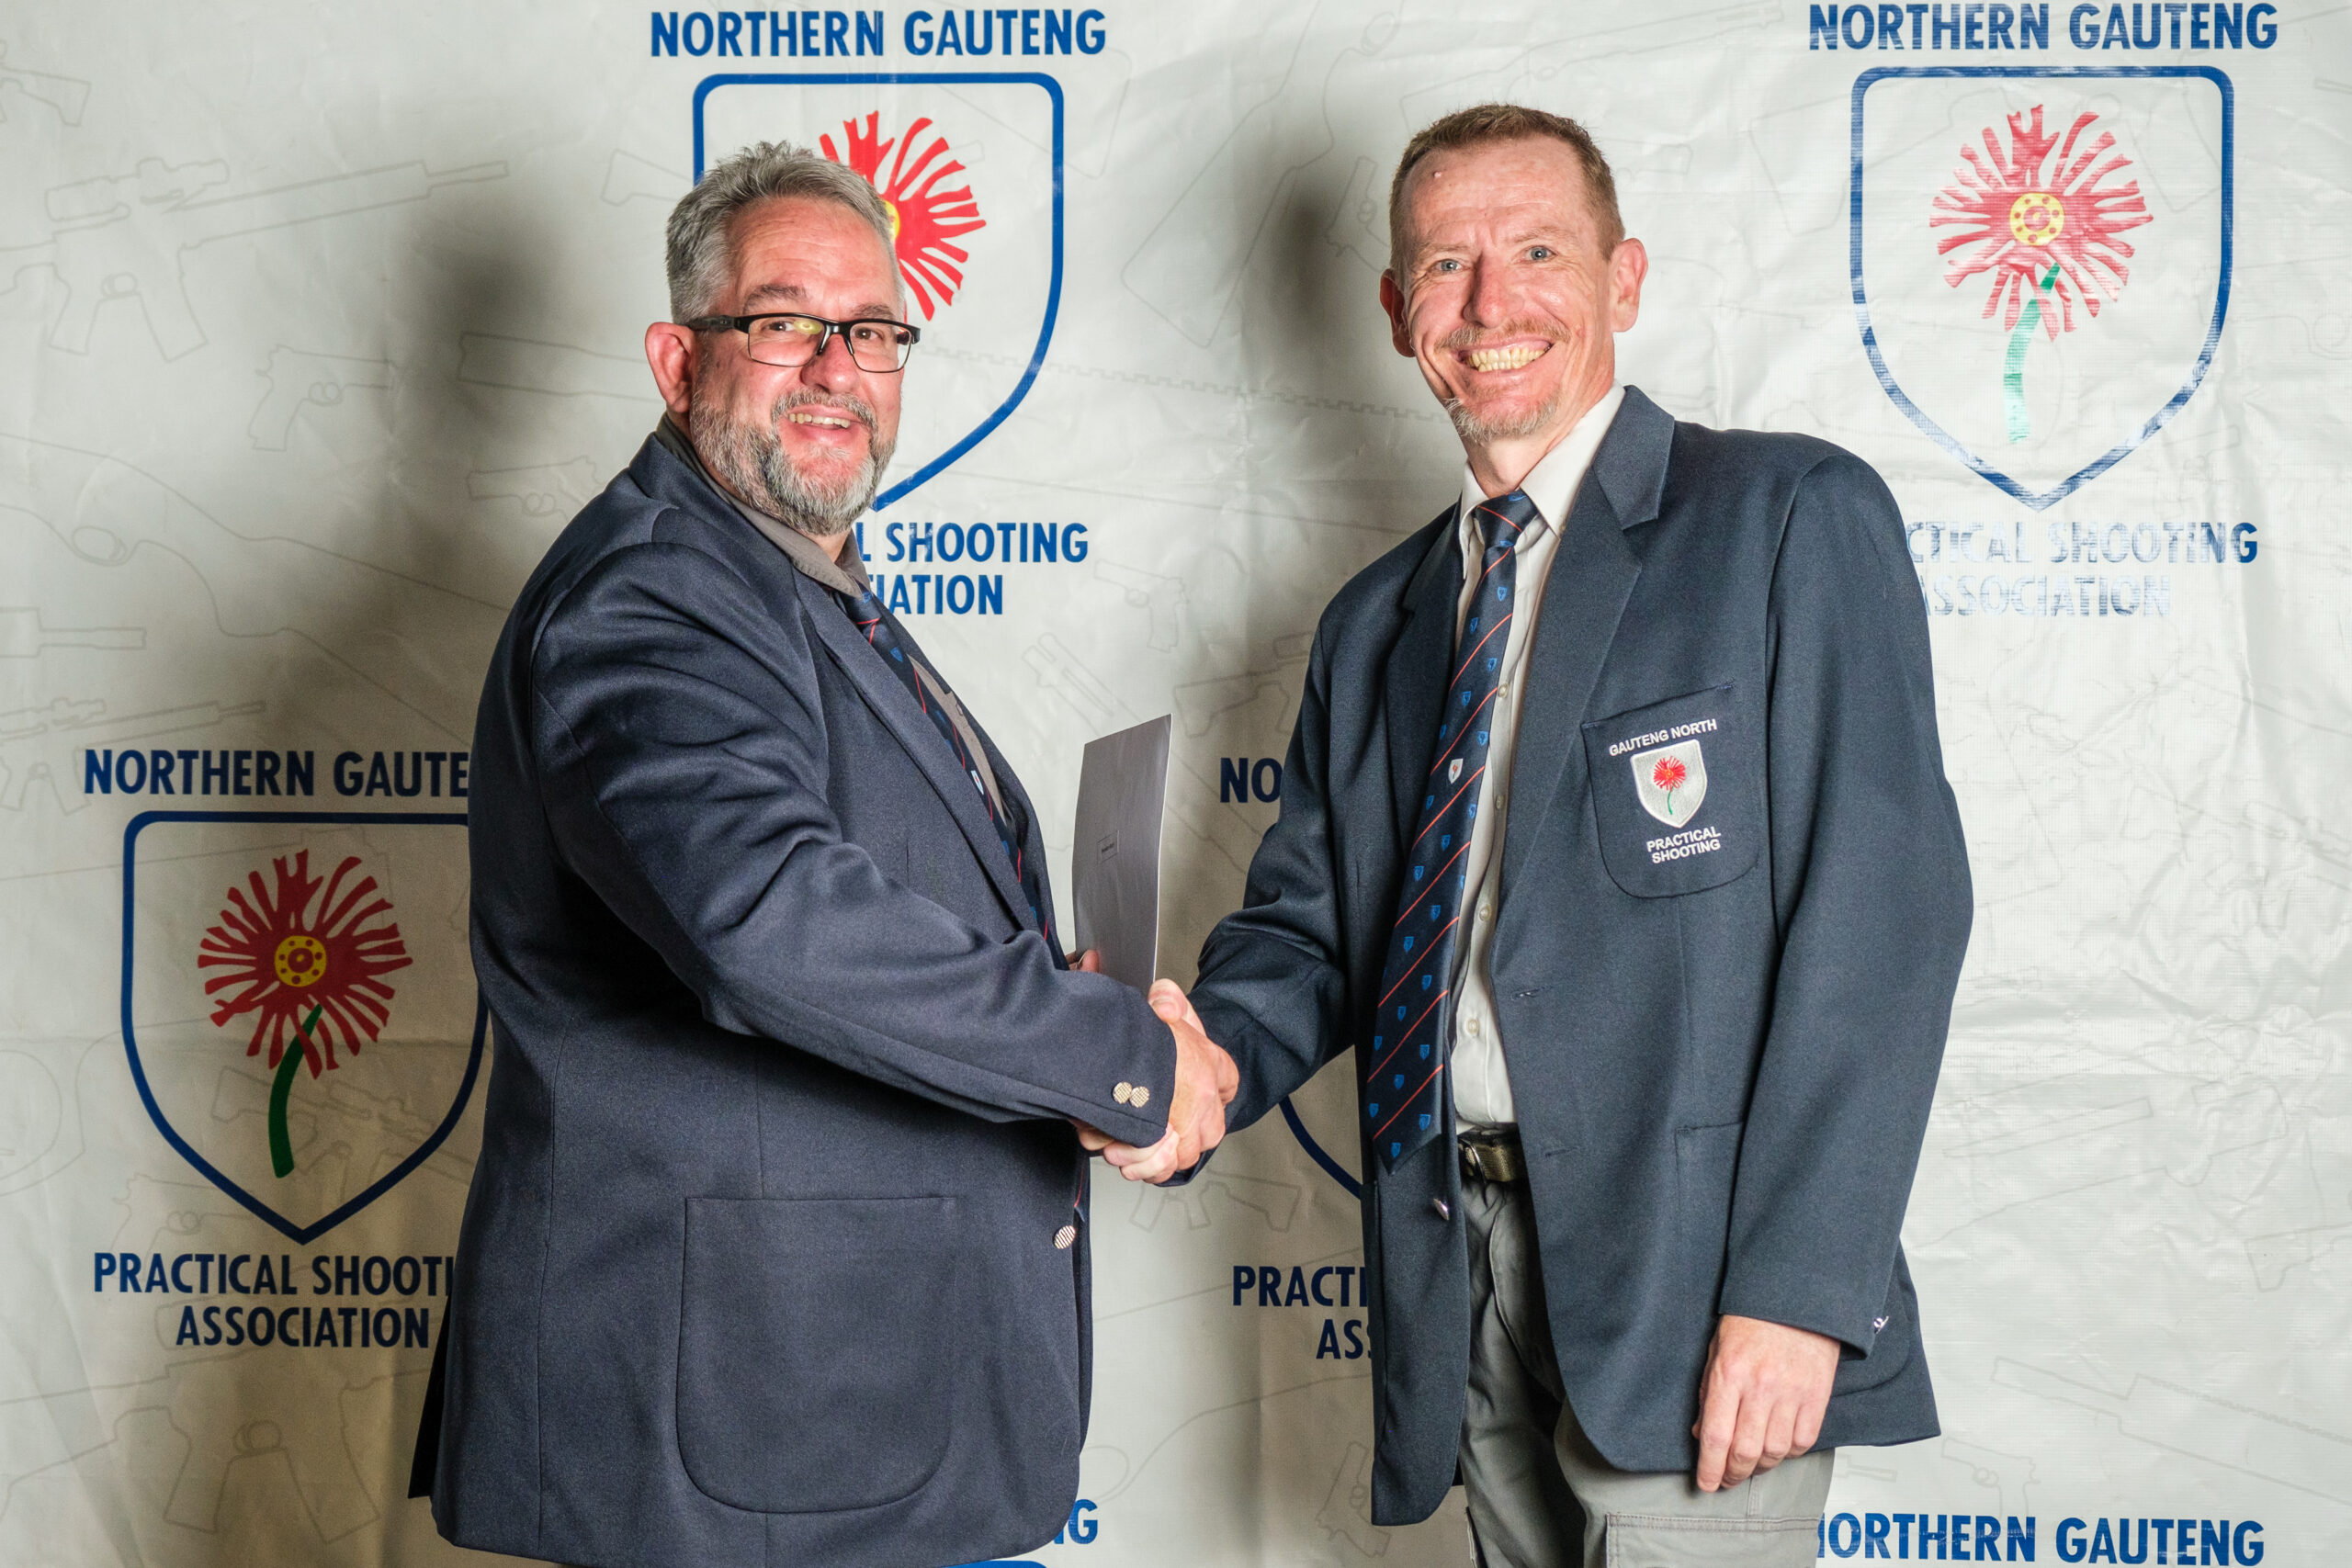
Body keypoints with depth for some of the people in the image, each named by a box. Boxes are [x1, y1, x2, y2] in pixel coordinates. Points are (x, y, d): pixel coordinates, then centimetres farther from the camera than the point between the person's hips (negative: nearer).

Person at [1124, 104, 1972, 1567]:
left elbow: (1885, 907, -10)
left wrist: (1797, 1285, -17)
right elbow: (1309, 926, 16)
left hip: (1696, 1274, -5)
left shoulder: (1796, 520, -3)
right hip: (1464, 1291, 5)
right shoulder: (1373, 625, 17)